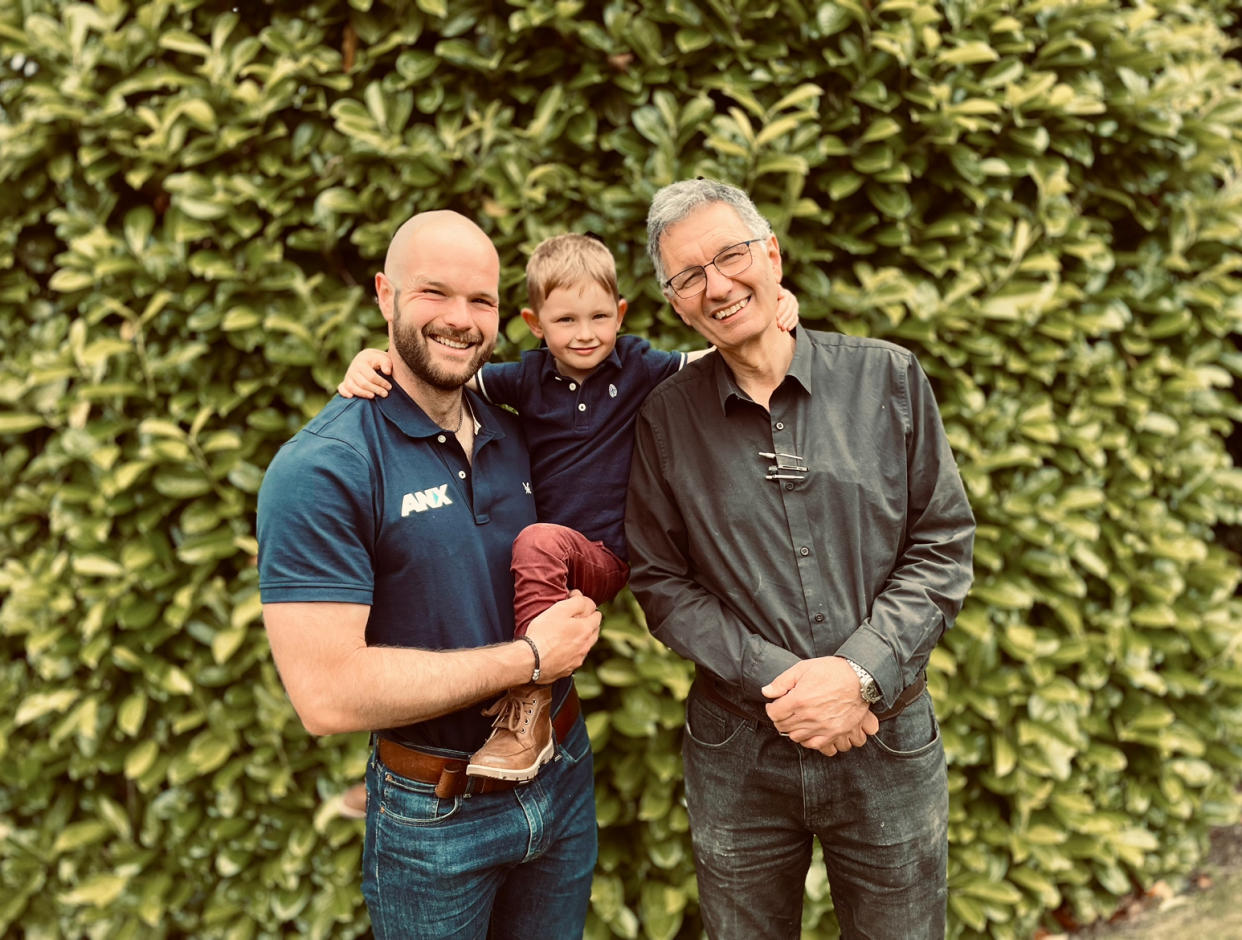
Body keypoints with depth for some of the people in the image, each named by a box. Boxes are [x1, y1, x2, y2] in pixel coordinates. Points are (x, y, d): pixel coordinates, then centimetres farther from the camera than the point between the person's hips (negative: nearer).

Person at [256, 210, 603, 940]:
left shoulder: (516, 436, 1)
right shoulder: (321, 469, -19)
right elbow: (327, 695, -26)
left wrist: (576, 623, -5)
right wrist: (529, 659, -20)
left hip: (563, 777, 6)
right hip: (434, 816, -5)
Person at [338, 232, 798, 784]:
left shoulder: (641, 368, 0)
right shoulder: (528, 378, 4)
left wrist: (774, 311, -18)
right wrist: (372, 359, -17)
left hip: (606, 558, -4)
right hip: (547, 564, 5)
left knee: (539, 541, -34)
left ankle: (530, 714, -27)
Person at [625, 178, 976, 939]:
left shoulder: (888, 379, -3)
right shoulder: (668, 418, -2)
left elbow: (944, 546, -3)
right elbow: (662, 583, -2)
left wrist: (860, 673, -15)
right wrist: (778, 685, -14)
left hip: (888, 744, 0)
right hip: (738, 754, 0)